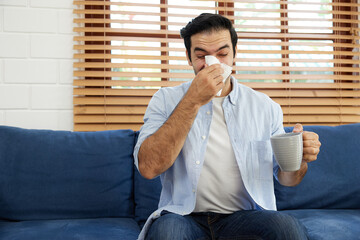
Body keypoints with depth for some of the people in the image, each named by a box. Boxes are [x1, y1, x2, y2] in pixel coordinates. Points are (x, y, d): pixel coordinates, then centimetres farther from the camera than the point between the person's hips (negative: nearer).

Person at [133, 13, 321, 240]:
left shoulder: (265, 106, 7)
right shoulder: (166, 100, 2)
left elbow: (285, 177, 14)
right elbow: (149, 167, -14)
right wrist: (193, 101, -17)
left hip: (246, 216, 2)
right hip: (185, 217, -1)